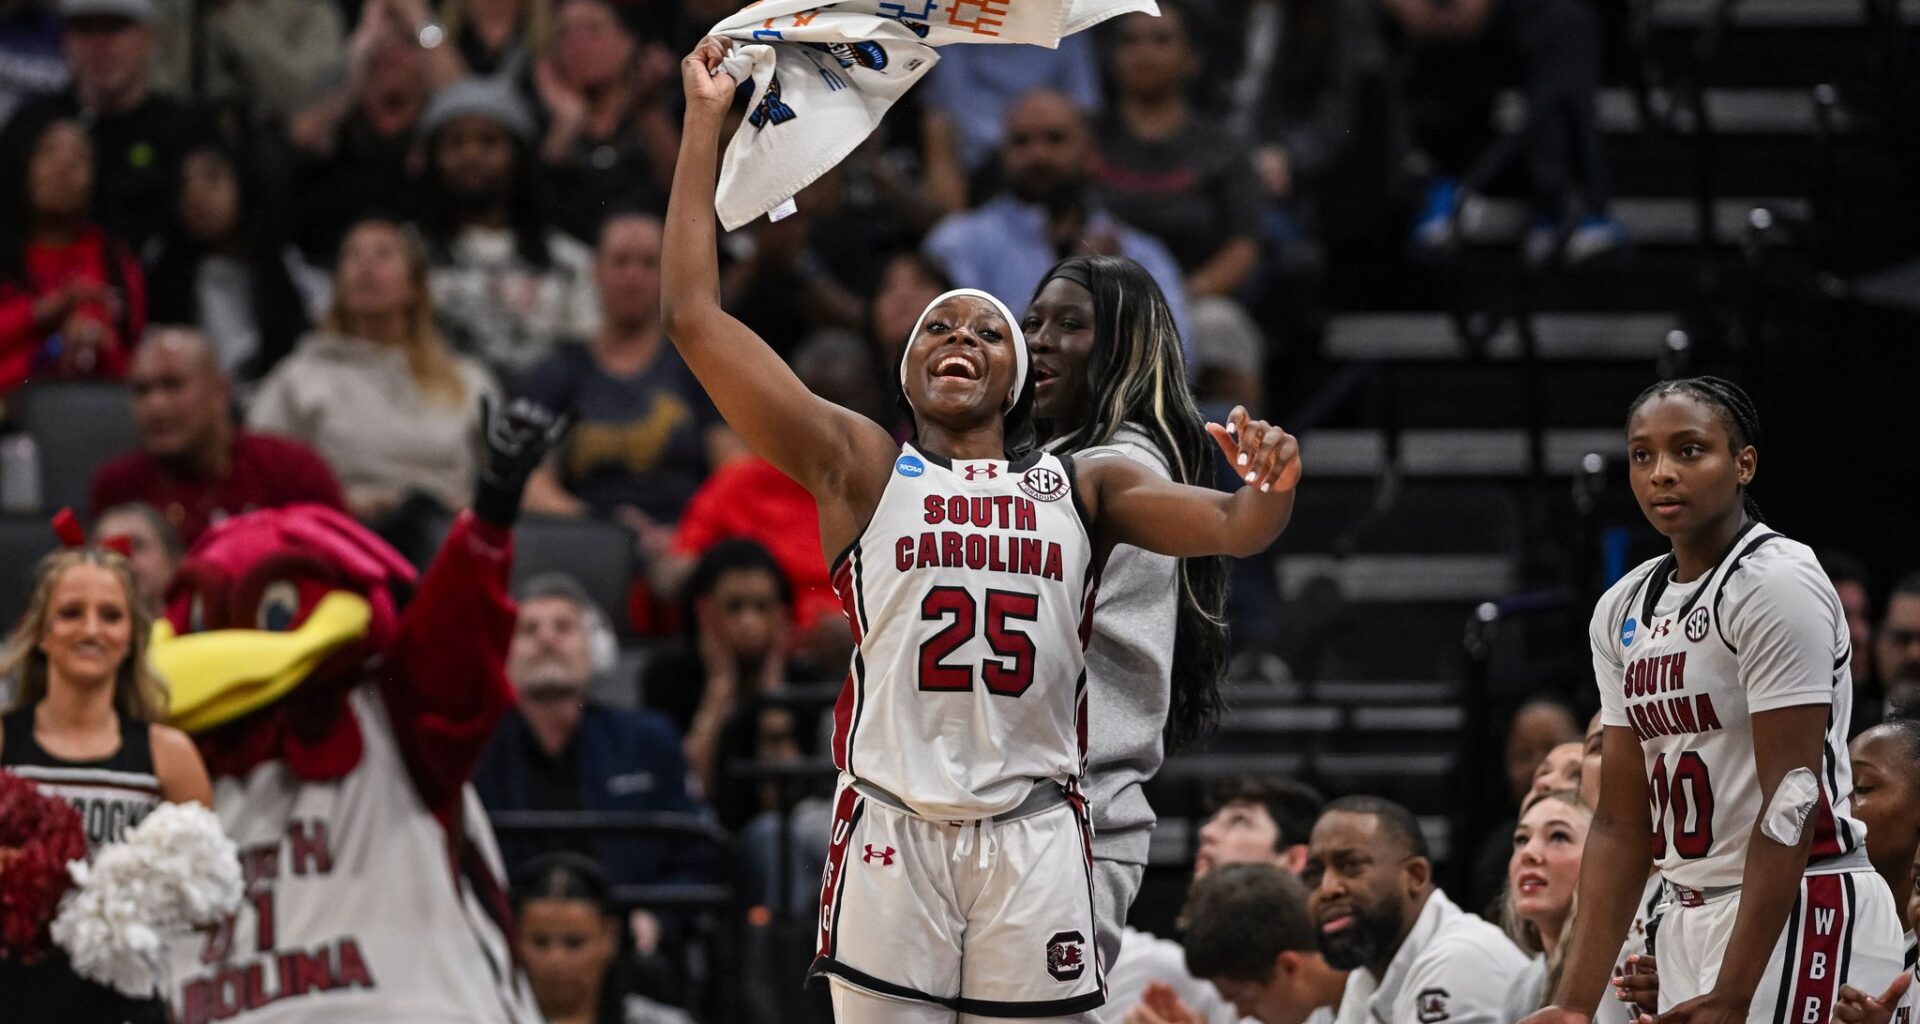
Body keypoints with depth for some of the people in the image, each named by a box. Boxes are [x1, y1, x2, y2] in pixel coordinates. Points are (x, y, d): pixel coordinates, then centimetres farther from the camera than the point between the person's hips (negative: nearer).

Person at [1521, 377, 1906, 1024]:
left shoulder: (1777, 581, -11)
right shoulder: (1623, 610, 13)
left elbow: (1792, 800, -17)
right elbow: (1620, 822, 14)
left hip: (1800, 910, -8)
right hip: (1691, 918, 8)